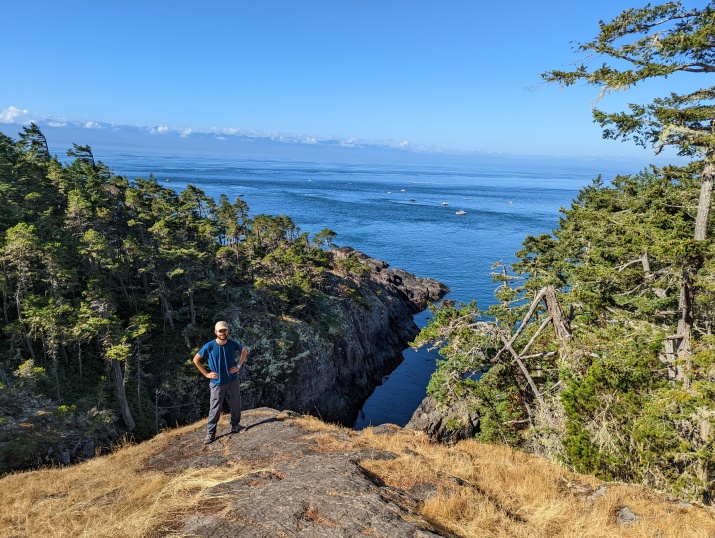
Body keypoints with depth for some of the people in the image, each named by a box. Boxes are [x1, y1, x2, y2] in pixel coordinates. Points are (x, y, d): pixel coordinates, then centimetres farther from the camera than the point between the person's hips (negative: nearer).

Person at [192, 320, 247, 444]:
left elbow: (244, 351, 13)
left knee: (235, 405, 11)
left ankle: (235, 425, 31)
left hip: (233, 381, 2)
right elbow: (196, 359, -3)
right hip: (217, 383, -2)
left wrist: (239, 366, 2)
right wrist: (206, 373, -6)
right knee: (215, 408, 2)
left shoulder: (233, 344, -8)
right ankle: (211, 433, 11)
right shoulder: (209, 346, -15)